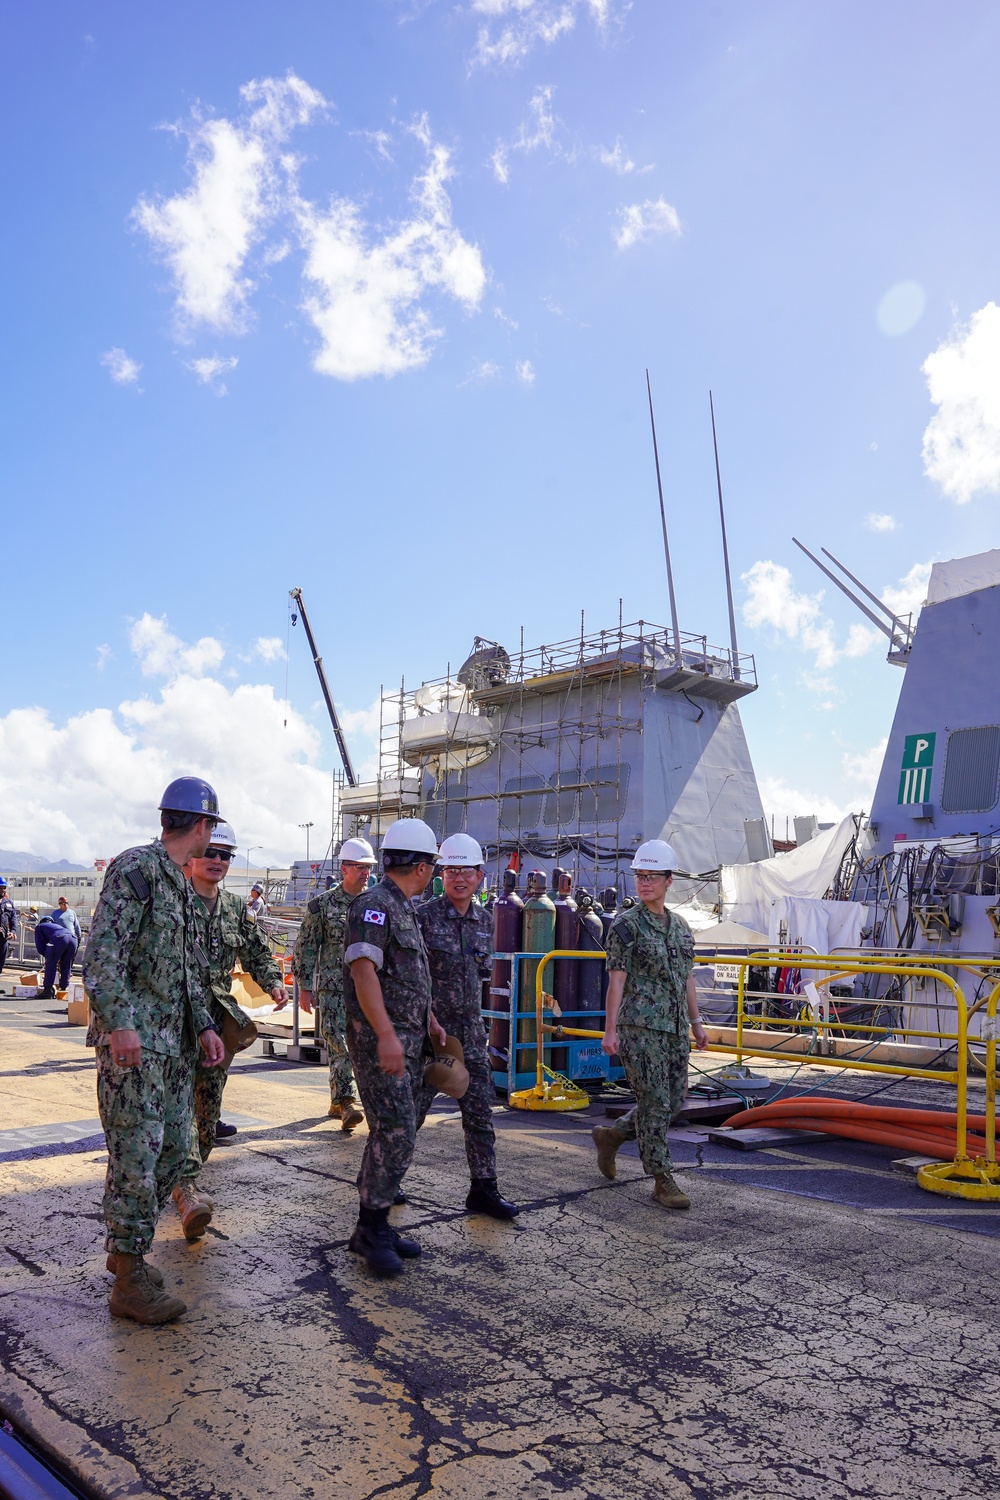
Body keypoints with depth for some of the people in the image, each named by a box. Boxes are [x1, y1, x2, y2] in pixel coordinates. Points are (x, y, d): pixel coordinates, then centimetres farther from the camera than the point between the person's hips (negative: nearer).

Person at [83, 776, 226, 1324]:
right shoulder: (134, 868, -11)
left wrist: (205, 1025, 14)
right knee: (136, 1155, -5)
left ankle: (124, 1248, 30)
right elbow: (102, 951, -20)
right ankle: (129, 1282, 5)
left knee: (172, 1148, 14)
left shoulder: (182, 885, 17)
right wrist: (119, 1022, -27)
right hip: (133, 1042, -9)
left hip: (174, 1042, 9)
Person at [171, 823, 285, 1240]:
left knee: (209, 1104, 11)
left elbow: (258, 952, 19)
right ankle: (185, 1184, -21)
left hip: (218, 1015, 6)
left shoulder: (236, 908, 12)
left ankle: (186, 1179, 26)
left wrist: (272, 983, 0)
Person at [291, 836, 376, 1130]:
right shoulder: (322, 904, -1)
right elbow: (306, 947, 0)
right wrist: (304, 987, -3)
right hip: (332, 987, -3)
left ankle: (338, 1102, 19)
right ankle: (344, 1101, -7)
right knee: (339, 1043, -9)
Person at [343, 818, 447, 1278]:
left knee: (392, 1132, 12)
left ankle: (374, 1226, 21)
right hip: (380, 1038, -10)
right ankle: (371, 1230, 1)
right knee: (396, 1132, -10)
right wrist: (386, 1034, -29)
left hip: (408, 1038, 10)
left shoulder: (404, 909, 17)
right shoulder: (374, 905, -14)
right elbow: (363, 969, -23)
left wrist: (428, 1020, 23)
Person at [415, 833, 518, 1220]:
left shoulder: (485, 919, 6)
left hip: (470, 1030, 5)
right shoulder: (424, 916, -11)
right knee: (412, 1108, 4)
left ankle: (483, 1188, 16)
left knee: (480, 1110, 7)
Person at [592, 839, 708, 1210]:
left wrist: (696, 1021, 16)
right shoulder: (626, 925, -6)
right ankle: (662, 1181, 7)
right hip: (640, 1028, -7)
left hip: (675, 1029, 7)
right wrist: (610, 1030, -13)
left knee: (674, 1100, 11)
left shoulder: (681, 926, 13)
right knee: (655, 1103, -4)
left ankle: (611, 1135, 29)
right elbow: (616, 981, -9)